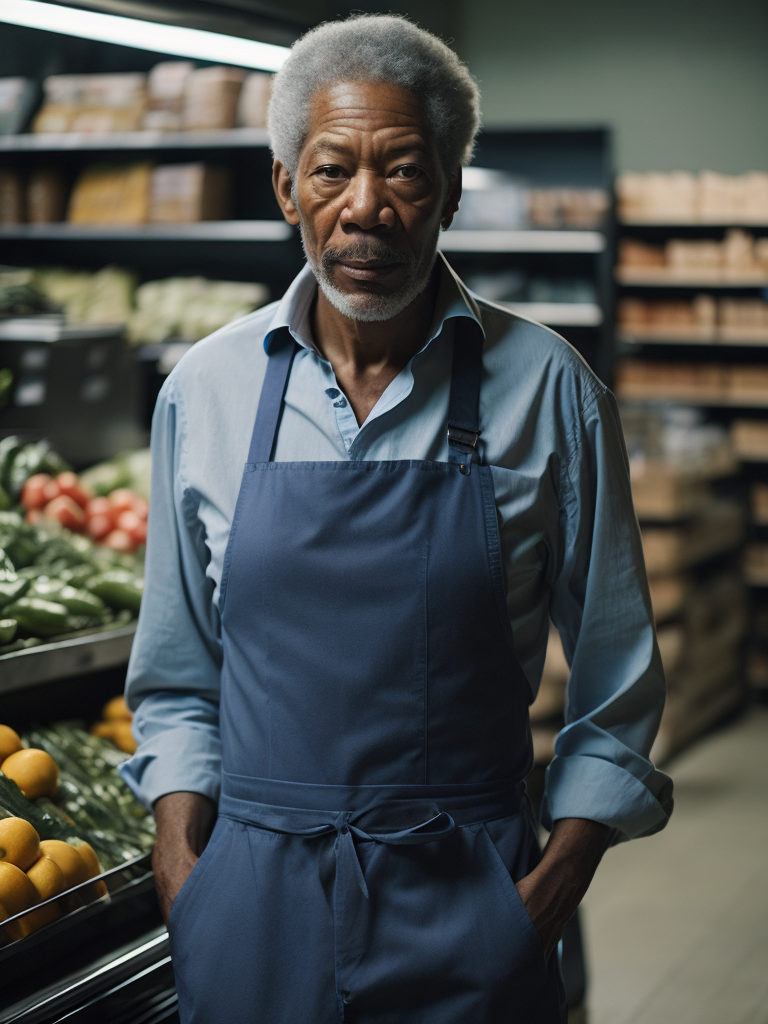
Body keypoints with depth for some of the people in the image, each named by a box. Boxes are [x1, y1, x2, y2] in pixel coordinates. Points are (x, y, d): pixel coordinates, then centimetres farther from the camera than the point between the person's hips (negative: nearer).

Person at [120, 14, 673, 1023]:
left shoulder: (548, 390, -6)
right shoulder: (205, 388, 0)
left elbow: (616, 673, 2)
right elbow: (177, 671, 10)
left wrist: (561, 875, -4)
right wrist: (181, 852, 1)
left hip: (468, 903, -1)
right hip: (253, 891, 2)